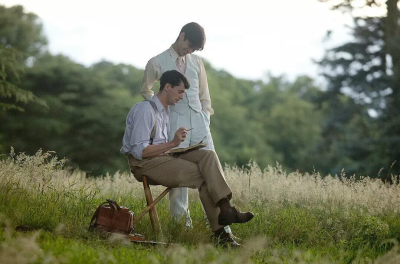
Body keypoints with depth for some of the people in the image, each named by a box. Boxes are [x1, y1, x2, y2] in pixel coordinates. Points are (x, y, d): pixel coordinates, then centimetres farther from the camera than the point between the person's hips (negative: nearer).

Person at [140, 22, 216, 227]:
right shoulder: (157, 62, 3)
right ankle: (181, 219, 4)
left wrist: (206, 119, 10)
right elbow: (146, 90, 16)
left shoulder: (196, 62, 12)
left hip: (199, 120, 3)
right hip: (175, 120, -3)